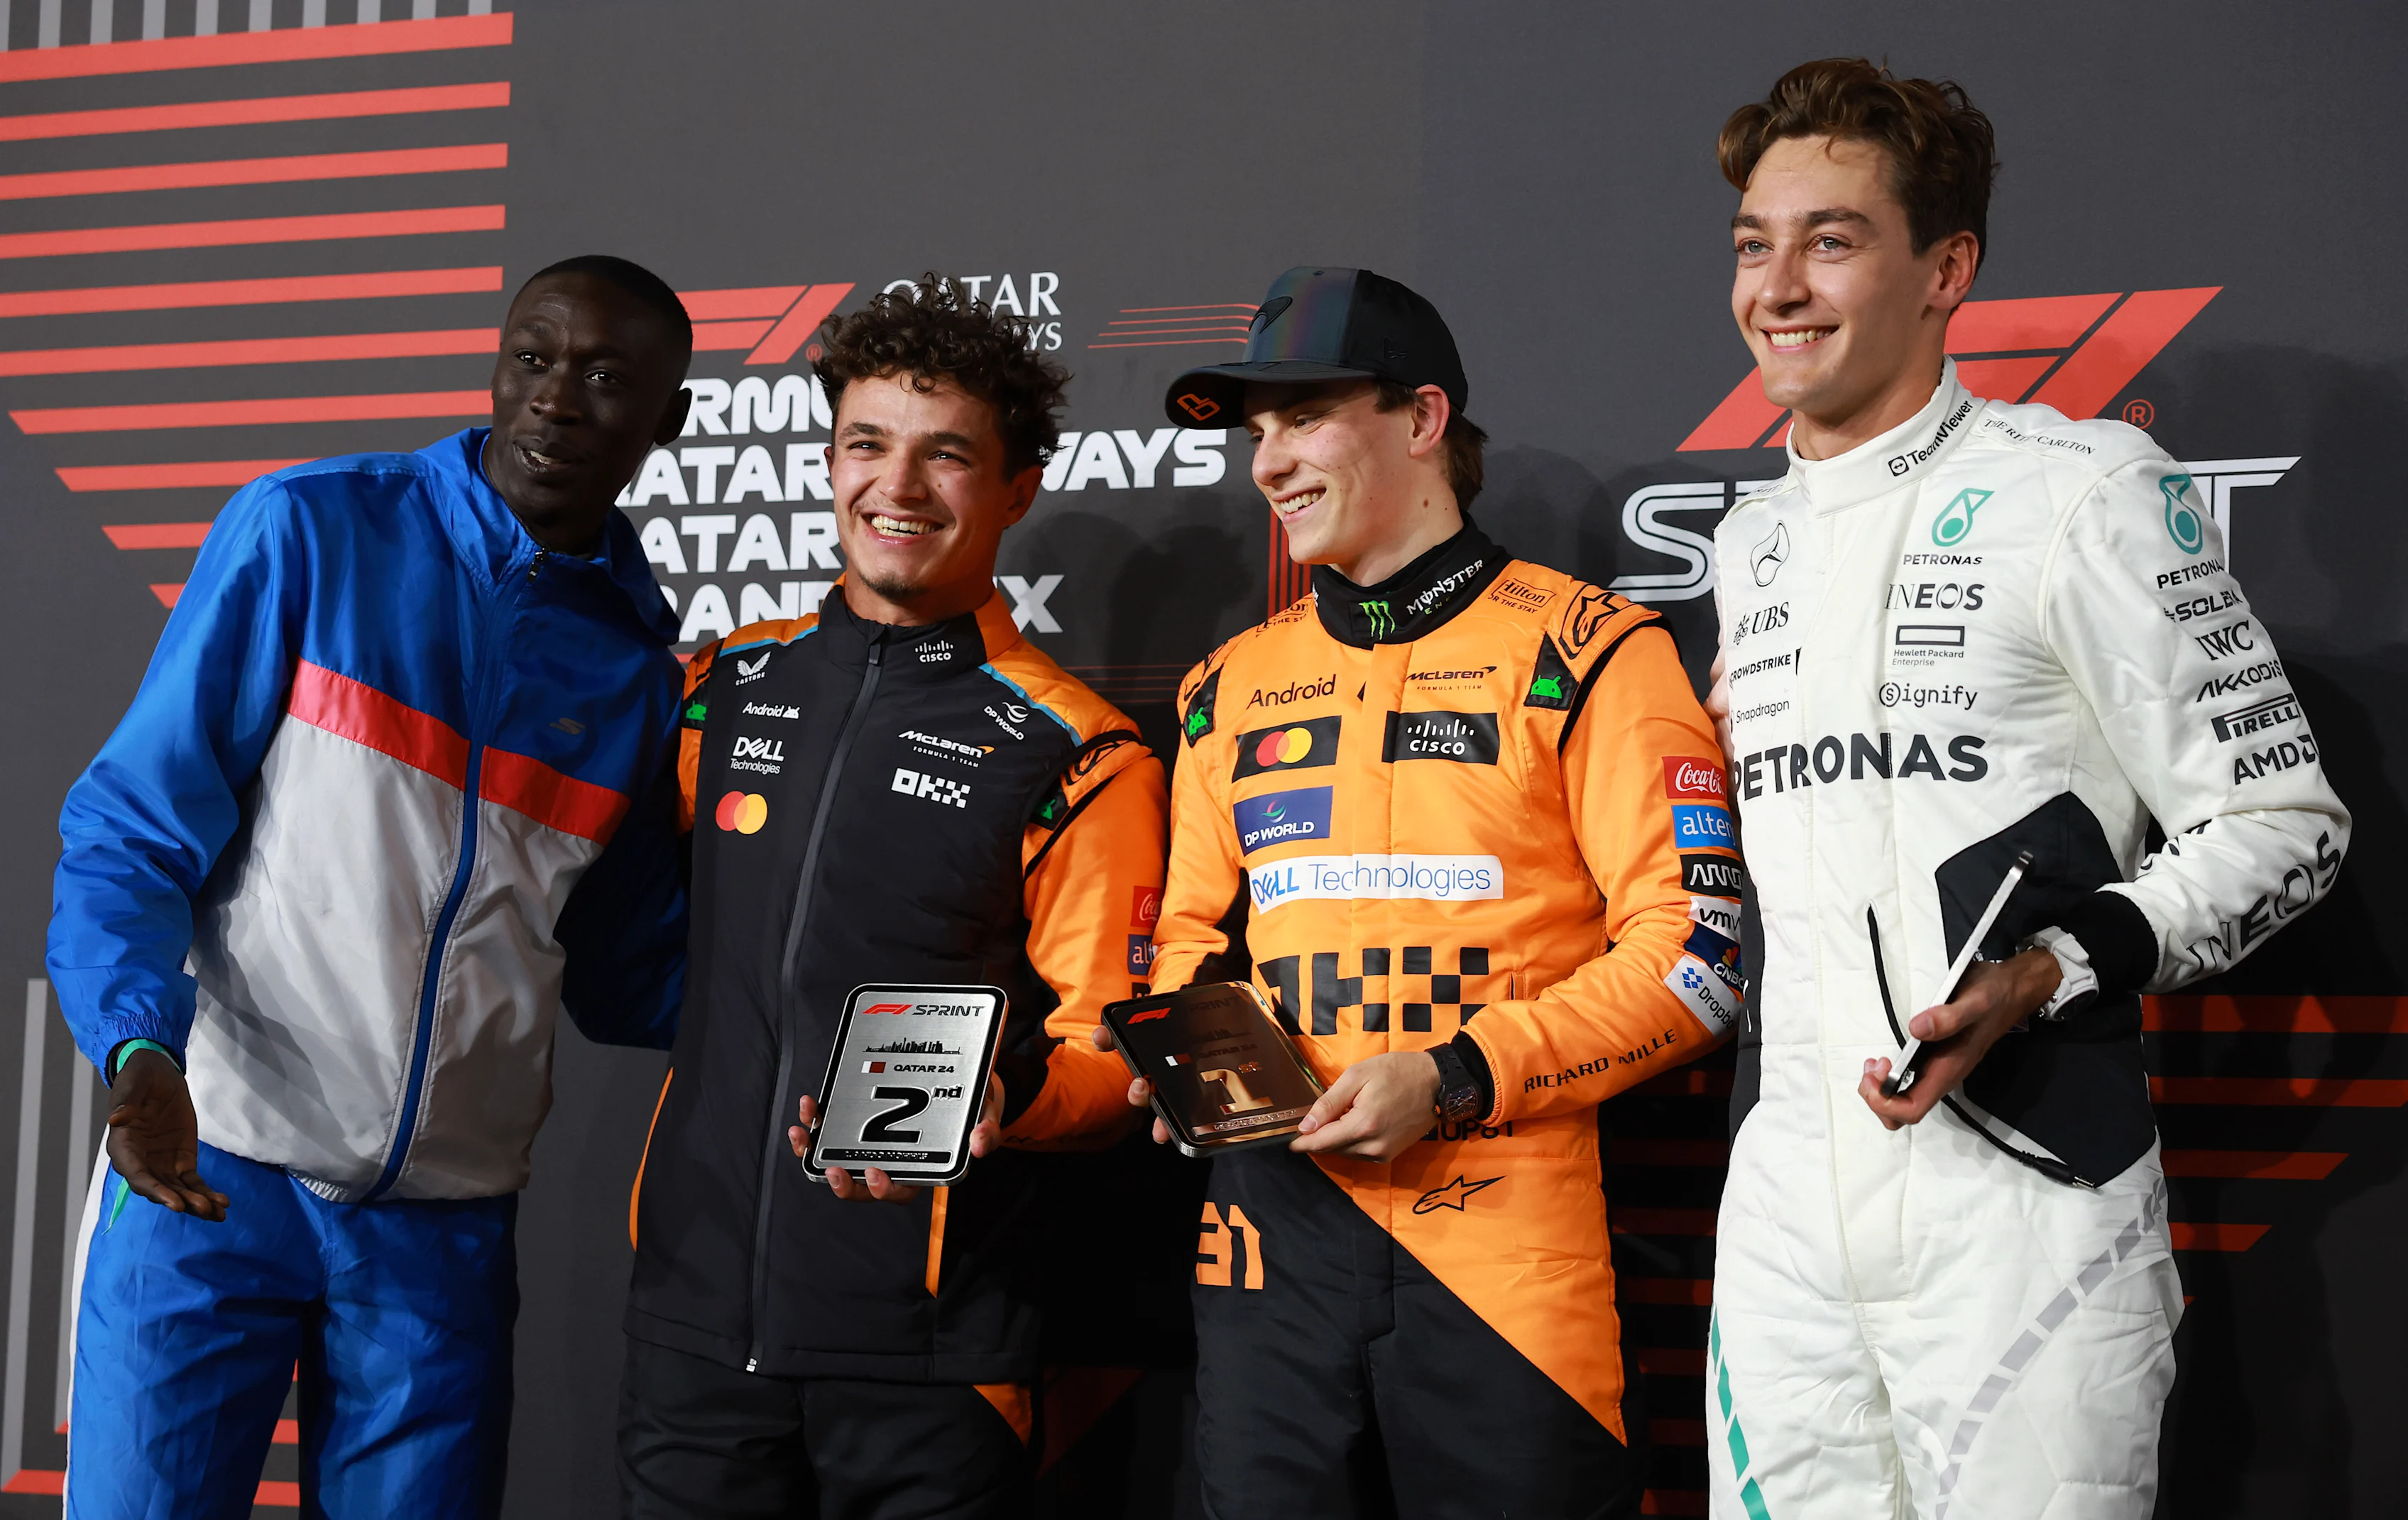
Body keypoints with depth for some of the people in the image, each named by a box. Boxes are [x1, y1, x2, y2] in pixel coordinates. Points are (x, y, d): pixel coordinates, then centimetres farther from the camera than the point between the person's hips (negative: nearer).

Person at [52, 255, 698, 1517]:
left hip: (448, 1221, 3)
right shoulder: (309, 532, -4)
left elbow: (627, 978, 13)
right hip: (214, 1172, -3)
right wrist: (140, 1051, -22)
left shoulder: (642, 668, 7)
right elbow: (132, 830, -5)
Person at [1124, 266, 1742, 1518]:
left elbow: (1691, 955, -6)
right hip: (1276, 1219, 5)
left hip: (1509, 1238, -4)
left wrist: (1455, 1080, -14)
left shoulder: (1583, 653, -2)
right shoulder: (1230, 687, 16)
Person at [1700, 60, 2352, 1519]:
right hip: (1785, 1209, 6)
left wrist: (2046, 973, -18)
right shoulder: (1752, 540, 16)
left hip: (2021, 1214, -6)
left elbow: (2282, 825, -6)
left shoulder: (2085, 489, -5)